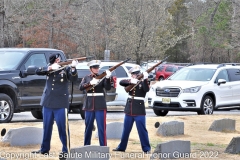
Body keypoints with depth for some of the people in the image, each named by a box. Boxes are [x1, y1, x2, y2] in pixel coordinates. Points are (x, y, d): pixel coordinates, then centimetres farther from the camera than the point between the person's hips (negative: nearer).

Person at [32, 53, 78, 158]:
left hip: (60, 103, -4)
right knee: (47, 127, 12)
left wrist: (73, 68, -34)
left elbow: (74, 79, -16)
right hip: (47, 102, 4)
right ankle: (44, 149, 21)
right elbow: (38, 71, -7)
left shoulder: (66, 69, -2)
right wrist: (50, 68, -22)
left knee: (63, 128, -6)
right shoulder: (49, 68, 8)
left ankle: (66, 150, -2)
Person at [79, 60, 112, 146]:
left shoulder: (102, 77, 5)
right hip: (89, 105, 2)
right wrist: (90, 83, -20)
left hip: (100, 105, -2)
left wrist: (108, 78, -24)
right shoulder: (86, 78, 10)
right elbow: (81, 87, -5)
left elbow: (108, 88, -8)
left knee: (101, 127, -6)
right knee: (88, 127, 8)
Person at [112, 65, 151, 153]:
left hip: (139, 111, -4)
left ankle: (146, 148, 3)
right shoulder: (130, 82, 7)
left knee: (142, 130, -4)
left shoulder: (143, 82, -3)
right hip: (129, 109, 4)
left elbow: (146, 89, -23)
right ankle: (121, 147, 23)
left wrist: (145, 79, -36)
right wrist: (130, 81, -26)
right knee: (126, 130, 13)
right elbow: (121, 82, -9)